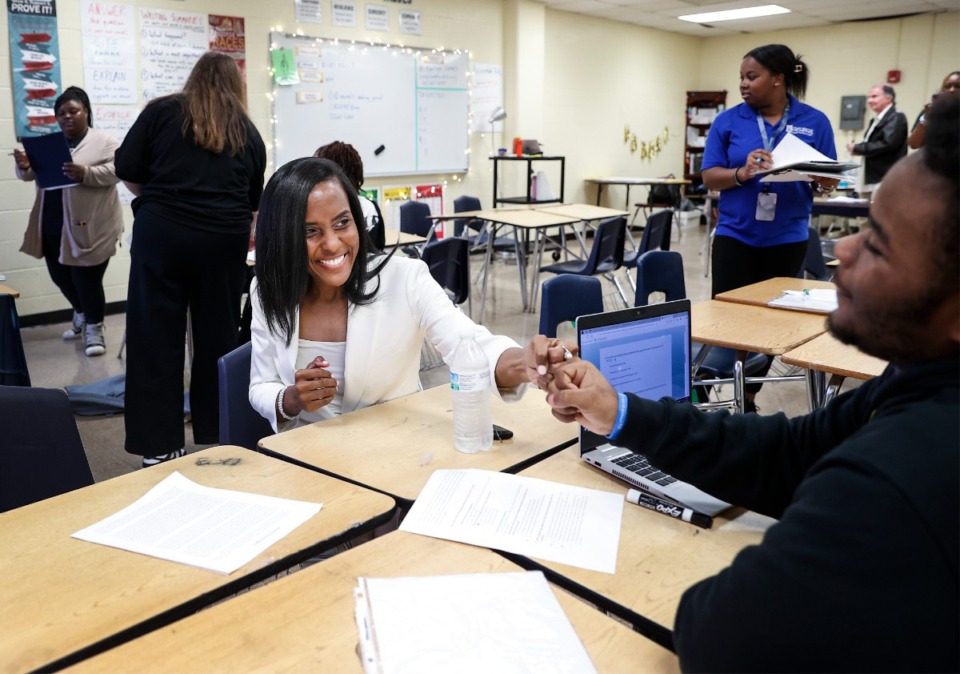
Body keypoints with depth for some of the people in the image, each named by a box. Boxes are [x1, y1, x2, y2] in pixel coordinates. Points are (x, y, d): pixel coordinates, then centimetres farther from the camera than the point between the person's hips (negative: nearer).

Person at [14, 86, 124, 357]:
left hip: (88, 227, -6)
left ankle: (94, 327, 11)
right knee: (60, 275, 16)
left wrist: (85, 174, -32)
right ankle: (81, 314, 38)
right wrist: (24, 165, -11)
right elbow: (31, 173, 12)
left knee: (86, 279, -4)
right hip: (52, 226, 7)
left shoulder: (104, 141, -5)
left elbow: (115, 171, -17)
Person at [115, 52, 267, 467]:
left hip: (161, 232, -1)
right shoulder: (247, 131, 15)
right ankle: (217, 436, 21)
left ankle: (160, 447, 7)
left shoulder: (161, 111, 9)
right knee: (219, 336, 12)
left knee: (156, 338, 5)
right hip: (224, 240, 2)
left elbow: (127, 170, 4)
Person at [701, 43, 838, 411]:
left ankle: (748, 397, 21)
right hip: (736, 236, -1)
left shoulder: (815, 121, 2)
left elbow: (829, 181, 3)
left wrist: (820, 181, -20)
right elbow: (710, 177, -3)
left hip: (787, 239, 1)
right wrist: (743, 173, -22)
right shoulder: (728, 121, 0)